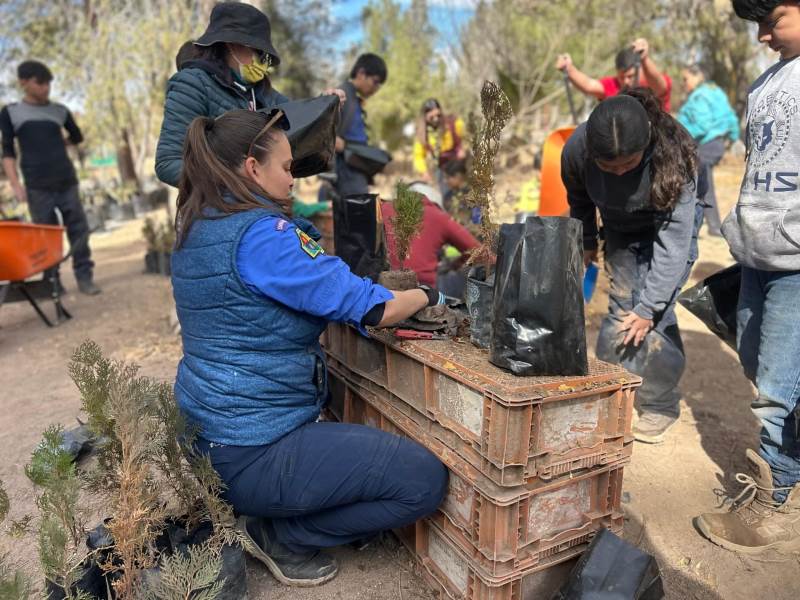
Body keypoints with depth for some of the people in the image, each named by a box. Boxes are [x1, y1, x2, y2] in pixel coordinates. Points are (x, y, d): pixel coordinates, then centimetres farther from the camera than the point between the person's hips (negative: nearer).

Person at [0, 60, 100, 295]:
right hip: (37, 187, -2)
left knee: (79, 230, -2)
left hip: (67, 182, 2)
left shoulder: (60, 111, 11)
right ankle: (52, 282, 5)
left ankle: (84, 277, 4)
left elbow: (77, 137, 29)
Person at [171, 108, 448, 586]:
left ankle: (271, 519, 15)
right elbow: (370, 309, -21)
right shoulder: (261, 234, -22)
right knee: (426, 479, -6)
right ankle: (280, 536, 5)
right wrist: (428, 295, -1)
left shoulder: (196, 228, 7)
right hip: (254, 453, -10)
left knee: (379, 442, 24)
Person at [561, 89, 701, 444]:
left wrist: (649, 307, -30)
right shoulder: (577, 149, -26)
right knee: (623, 311, -6)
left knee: (654, 317, -12)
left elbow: (674, 240, -30)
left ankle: (660, 406, 8)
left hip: (667, 231, -2)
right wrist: (586, 241, 12)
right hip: (620, 232, 3)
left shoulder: (673, 154, -34)